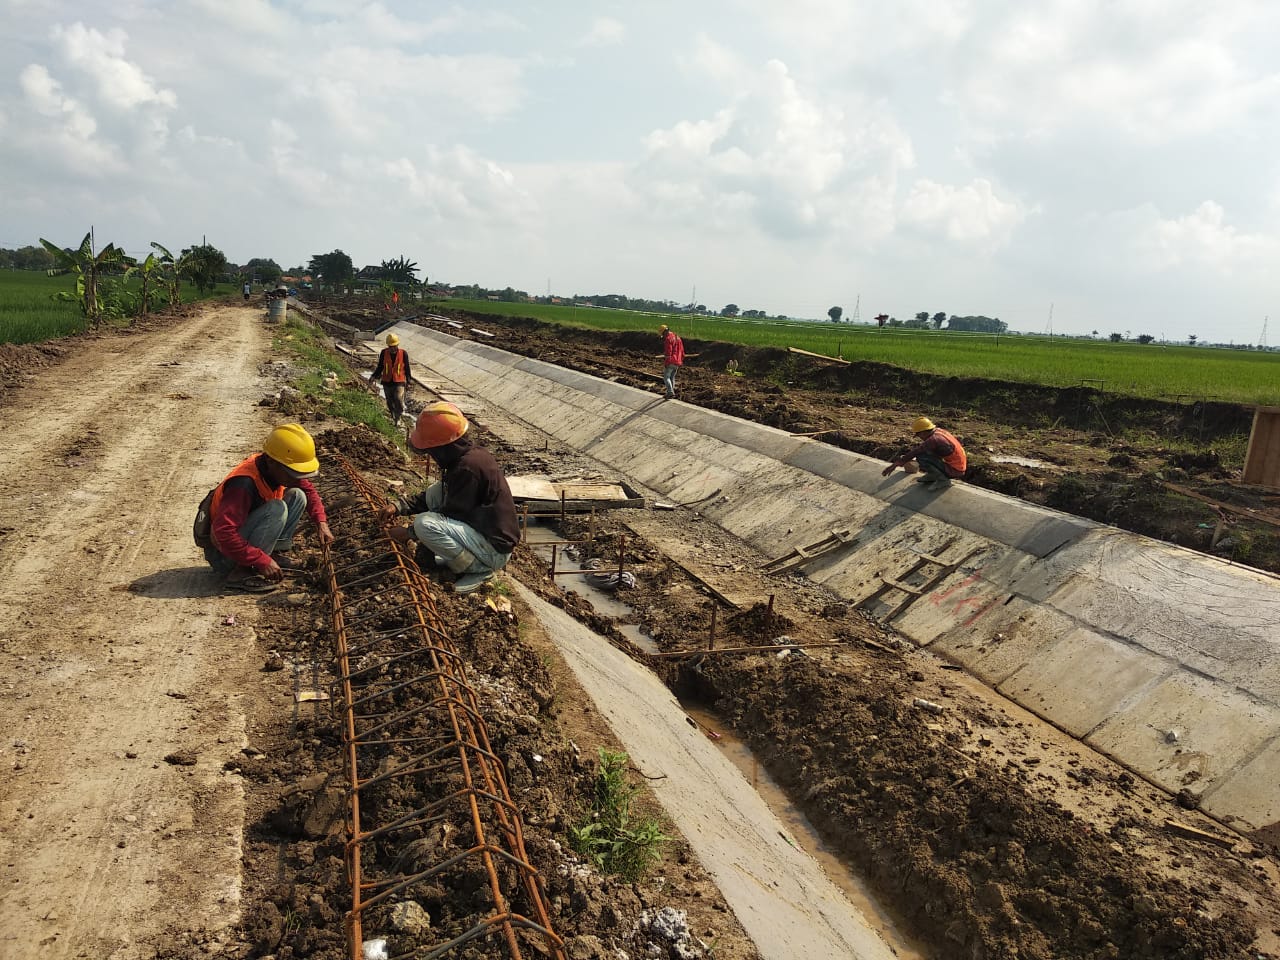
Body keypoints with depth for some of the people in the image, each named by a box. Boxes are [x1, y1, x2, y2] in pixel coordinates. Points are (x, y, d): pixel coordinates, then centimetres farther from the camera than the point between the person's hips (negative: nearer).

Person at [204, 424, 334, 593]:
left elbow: (308, 490, 11)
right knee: (276, 509, -30)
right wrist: (262, 561, -36)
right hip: (224, 555, -8)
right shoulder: (244, 484, -32)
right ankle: (242, 572, -25)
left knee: (297, 496, -1)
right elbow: (224, 532, -39)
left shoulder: (276, 470, -6)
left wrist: (321, 522, -5)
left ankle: (277, 553, -2)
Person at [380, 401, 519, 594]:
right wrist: (400, 506, 9)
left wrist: (409, 532, -6)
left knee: (425, 524, -24)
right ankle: (455, 555, 11)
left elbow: (451, 515, -17)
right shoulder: (468, 453, 4)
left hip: (495, 549, -10)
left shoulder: (469, 467, -25)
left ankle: (480, 569, -8)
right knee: (435, 492, 9)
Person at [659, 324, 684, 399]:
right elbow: (682, 351, 19)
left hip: (671, 362, -8)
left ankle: (671, 393, -14)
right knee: (672, 377, 17)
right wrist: (681, 361, 24)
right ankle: (671, 393, 18)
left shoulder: (668, 339, -13)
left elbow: (668, 352, -20)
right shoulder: (677, 338, 16)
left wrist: (666, 363, -19)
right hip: (677, 362, 8)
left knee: (666, 377, -3)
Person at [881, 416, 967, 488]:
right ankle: (932, 476, 14)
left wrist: (895, 465, -16)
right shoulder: (939, 431, 6)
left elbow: (914, 453, -20)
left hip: (954, 471, -9)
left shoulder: (934, 439, -21)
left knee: (920, 457, -19)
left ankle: (943, 479, -9)